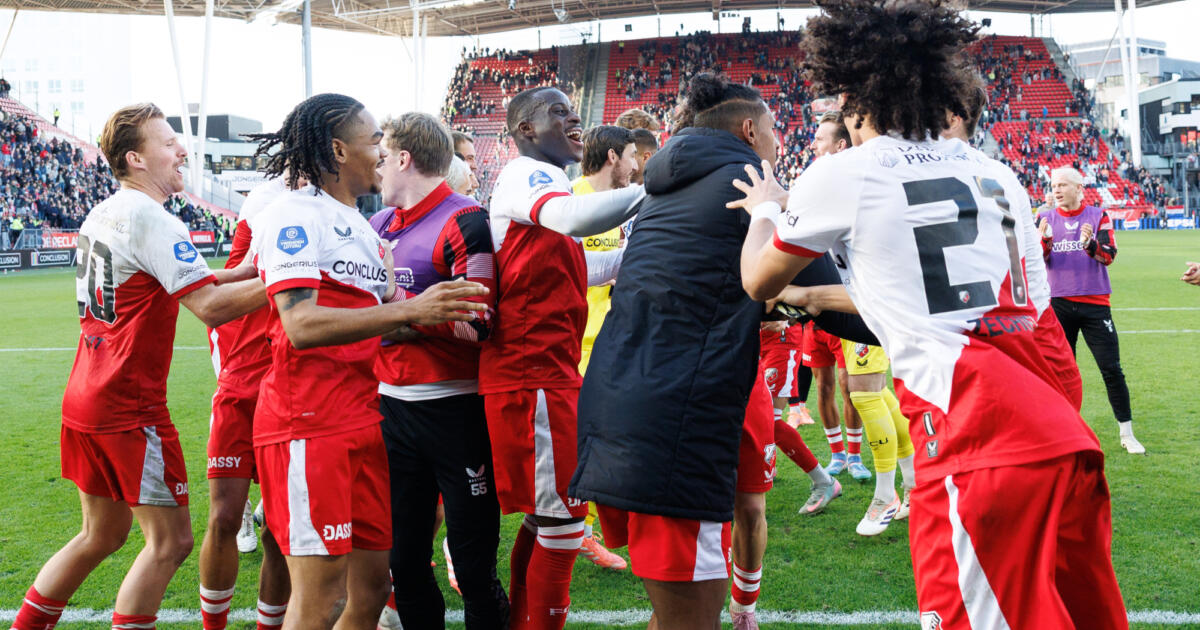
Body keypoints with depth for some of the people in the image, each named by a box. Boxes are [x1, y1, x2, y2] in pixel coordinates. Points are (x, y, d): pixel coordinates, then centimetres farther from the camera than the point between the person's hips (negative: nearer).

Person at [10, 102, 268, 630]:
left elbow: (185, 284, 24)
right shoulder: (152, 220, -15)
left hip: (86, 400, 9)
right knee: (170, 541, -1)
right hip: (129, 408, -9)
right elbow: (211, 307, -22)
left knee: (102, 535, 20)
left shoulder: (102, 215, 14)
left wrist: (248, 269, 15)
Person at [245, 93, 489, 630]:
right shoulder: (293, 214, -10)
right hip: (308, 423, -9)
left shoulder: (360, 225, 20)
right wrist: (409, 311, -24)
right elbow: (301, 325, -22)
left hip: (363, 420, 9)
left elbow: (381, 316, 25)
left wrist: (441, 314, 6)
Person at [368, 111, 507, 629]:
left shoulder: (465, 222, -10)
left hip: (455, 407, -7)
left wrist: (399, 303, -14)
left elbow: (475, 325, -18)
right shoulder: (378, 225, 13)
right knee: (404, 560, 14)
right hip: (392, 406, 7)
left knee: (473, 567, 0)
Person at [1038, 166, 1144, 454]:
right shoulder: (1046, 219, 6)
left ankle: (1127, 434, 5)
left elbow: (1109, 256, -10)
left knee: (1112, 369, -3)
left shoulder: (1098, 217, 2)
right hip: (1059, 304, 1)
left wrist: (1089, 242, -29)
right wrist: (1044, 240, -20)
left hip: (1094, 303, -1)